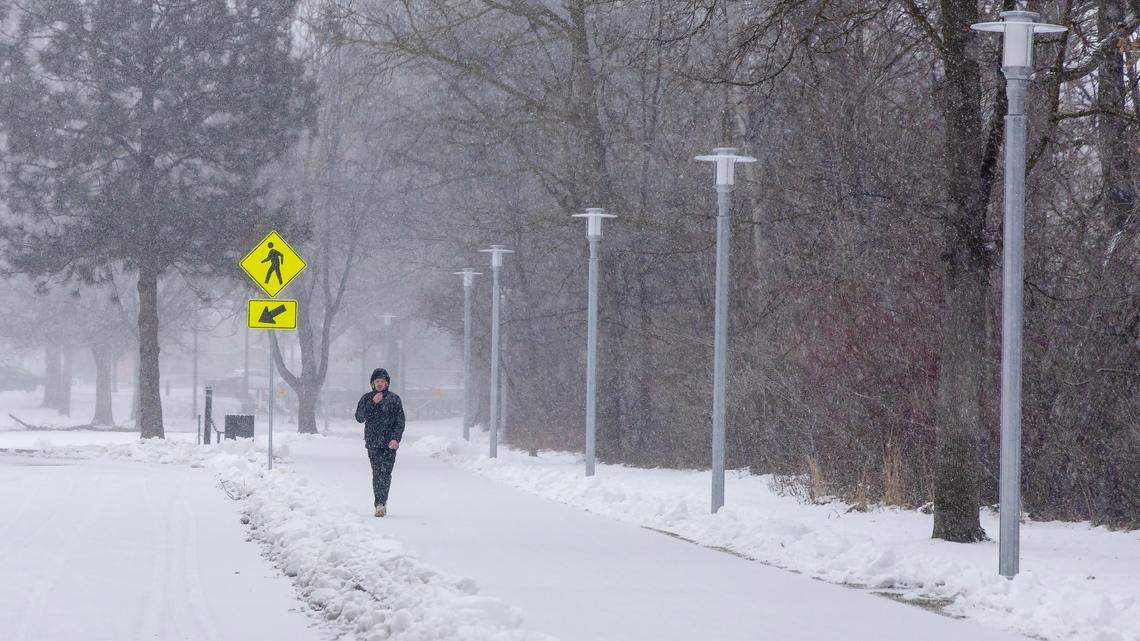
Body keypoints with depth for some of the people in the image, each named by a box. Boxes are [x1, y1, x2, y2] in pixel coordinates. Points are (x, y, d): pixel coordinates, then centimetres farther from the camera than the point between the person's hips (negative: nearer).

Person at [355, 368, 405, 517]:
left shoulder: (394, 399, 5)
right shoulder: (367, 398, 10)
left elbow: (400, 421, 3)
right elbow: (360, 417, -1)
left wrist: (396, 438, -11)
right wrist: (373, 403, -9)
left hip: (389, 443, -2)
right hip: (373, 442, 2)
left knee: (385, 472, -13)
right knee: (377, 473, 0)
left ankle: (380, 504, -18)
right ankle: (381, 504, 5)